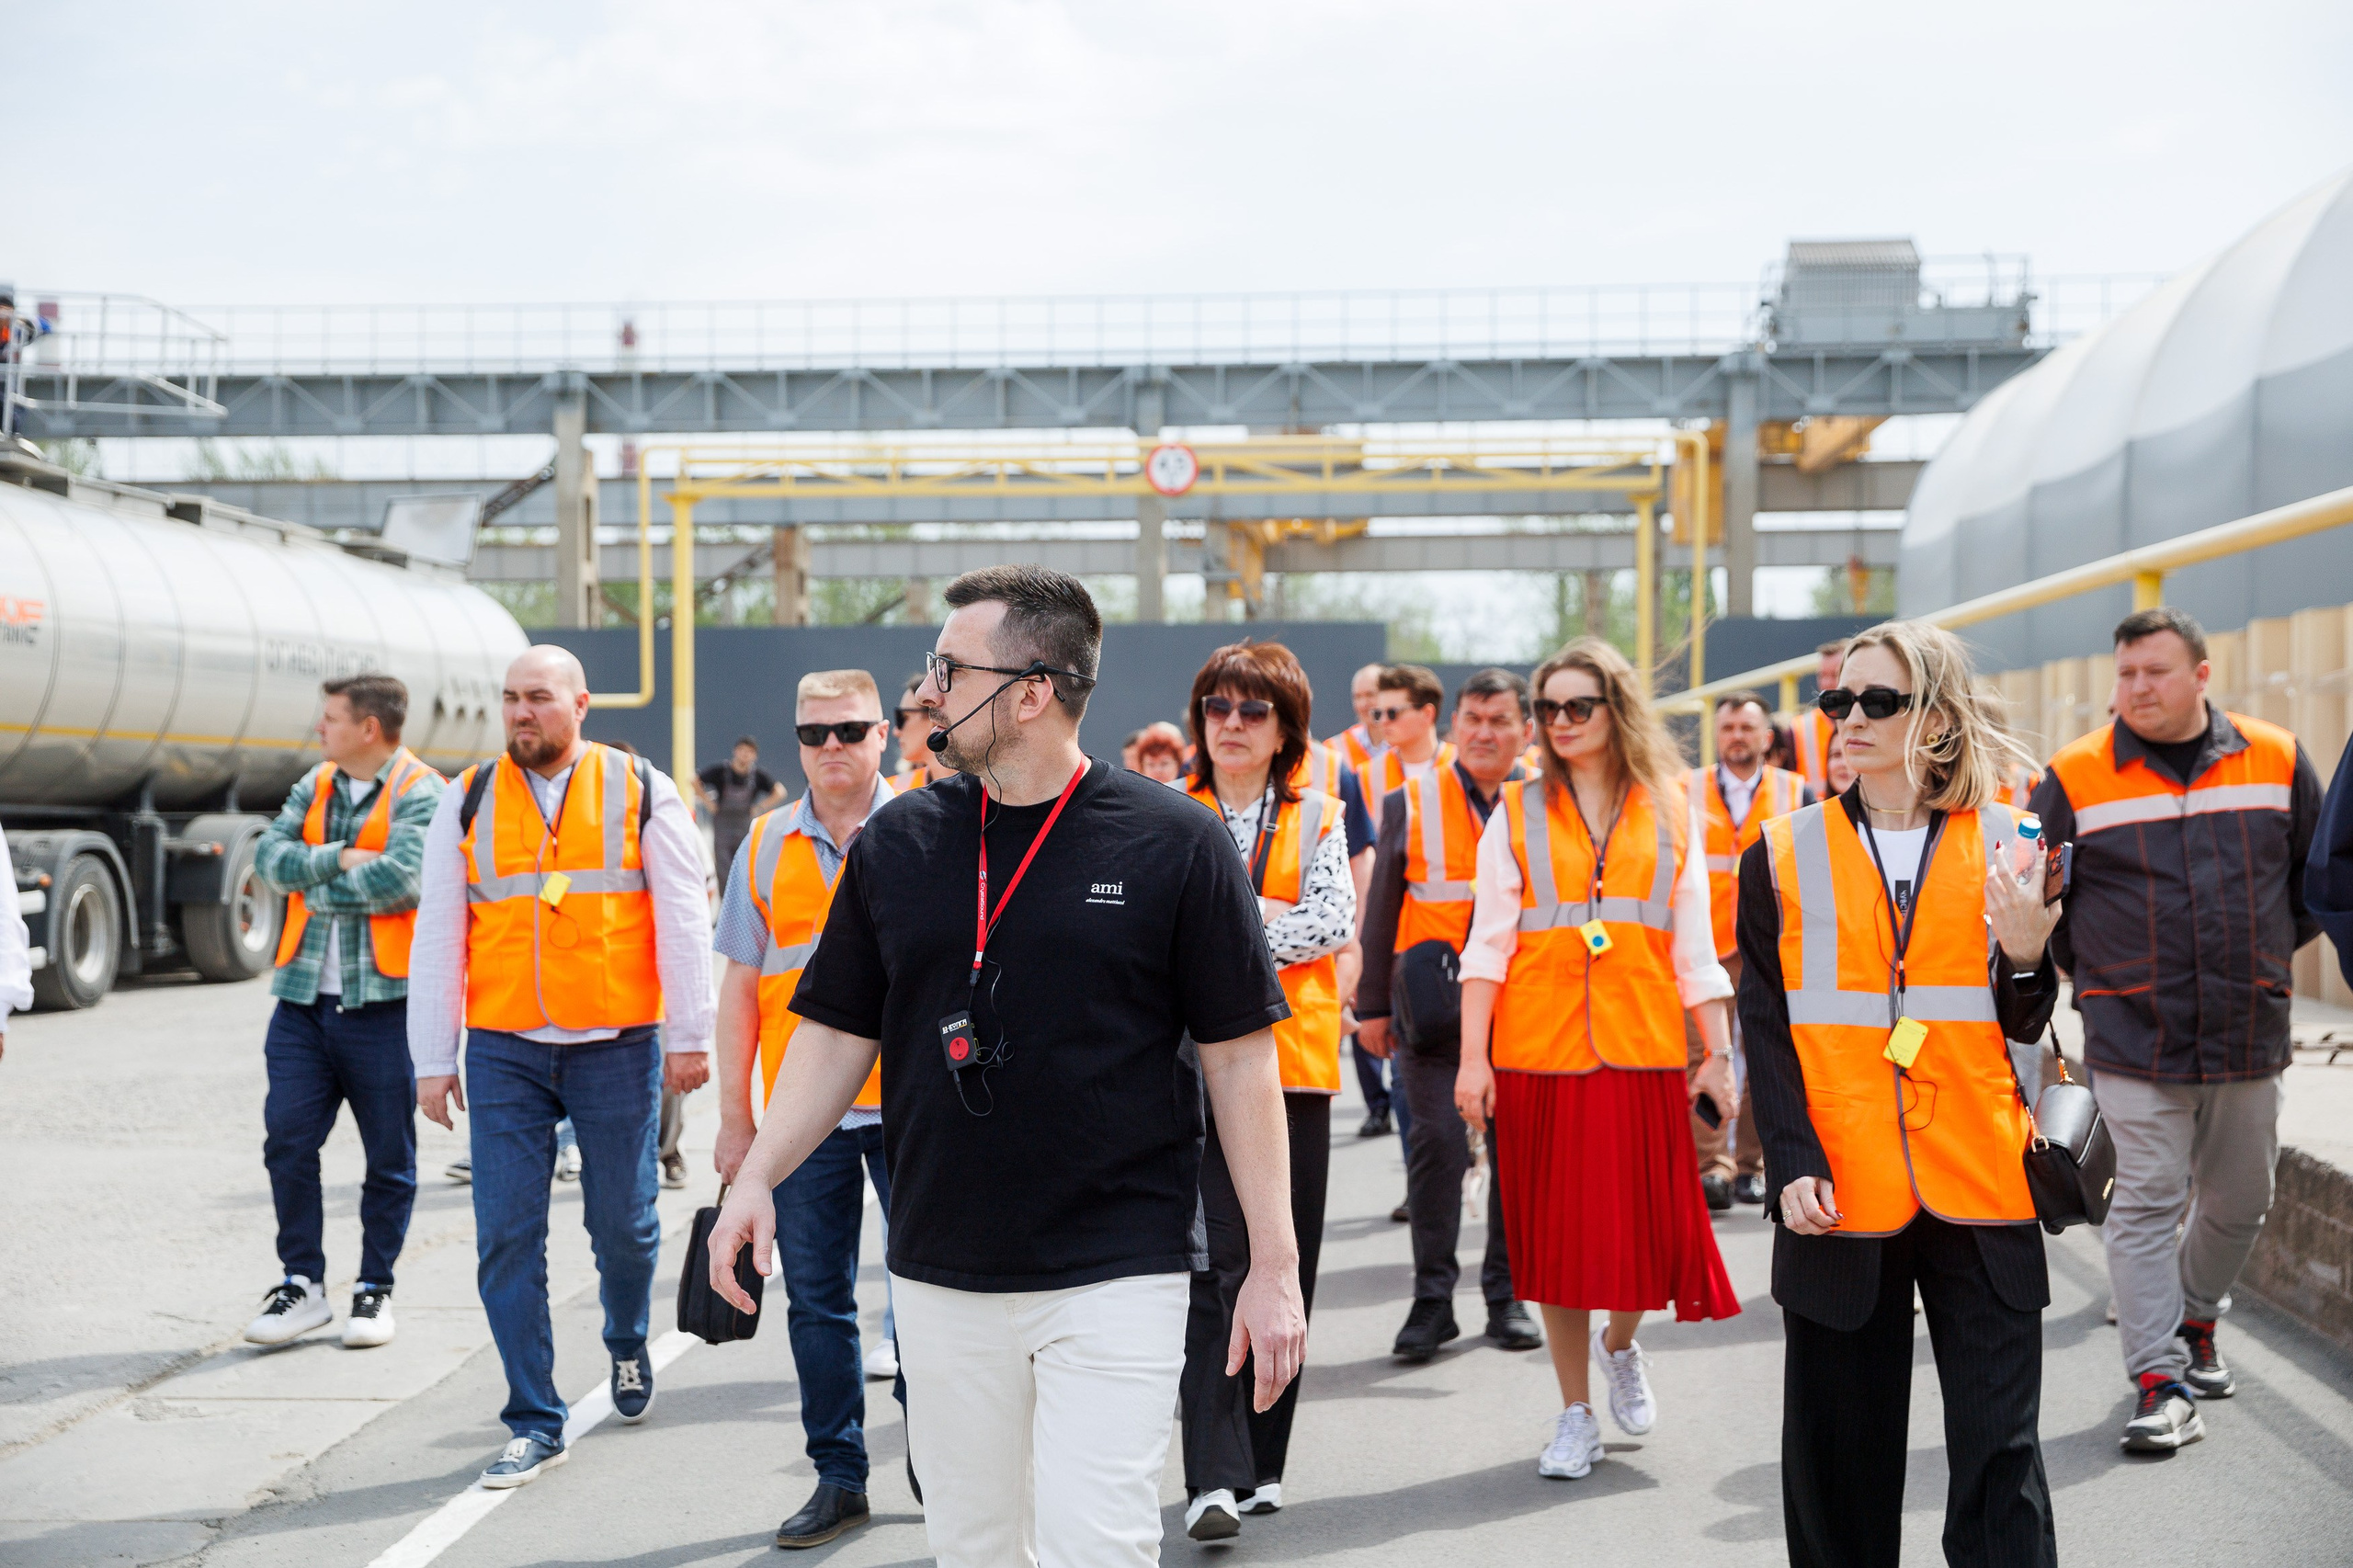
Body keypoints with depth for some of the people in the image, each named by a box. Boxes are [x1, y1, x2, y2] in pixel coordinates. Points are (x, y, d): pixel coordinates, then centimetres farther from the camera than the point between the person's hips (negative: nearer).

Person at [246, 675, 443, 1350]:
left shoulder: (421, 794, -7)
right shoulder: (314, 786, 13)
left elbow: (400, 877, -20)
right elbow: (270, 855, 1)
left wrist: (316, 883, -8)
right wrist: (338, 857, -14)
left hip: (384, 1001, -5)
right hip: (304, 998, 5)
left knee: (389, 1155, 4)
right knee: (287, 1141, 0)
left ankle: (374, 1288, 17)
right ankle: (302, 1284, 11)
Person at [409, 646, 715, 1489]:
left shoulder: (642, 793, 2)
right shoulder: (466, 801, 7)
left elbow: (682, 919, 2)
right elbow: (437, 935, 8)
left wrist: (690, 1037, -3)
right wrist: (433, 1060, 4)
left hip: (618, 1047, -1)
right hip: (503, 1049, 2)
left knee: (621, 1221, 7)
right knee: (507, 1236, -2)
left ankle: (627, 1345, 38)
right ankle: (534, 1422, 7)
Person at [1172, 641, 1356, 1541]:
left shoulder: (1316, 818, 10)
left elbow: (1335, 923, -4)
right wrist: (1276, 920, -9)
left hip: (1294, 1059, 2)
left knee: (1285, 1264, 6)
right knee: (1213, 1263, -11)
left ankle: (1260, 1463, 19)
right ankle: (1212, 1476, -13)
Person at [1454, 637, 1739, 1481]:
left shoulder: (1670, 809, 8)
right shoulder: (1517, 812, 5)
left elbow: (1694, 942, 9)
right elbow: (1488, 941, 1)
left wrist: (1719, 1051, 4)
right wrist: (1472, 1057, -6)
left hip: (1642, 1047, 1)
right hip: (1539, 1049, 0)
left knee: (1648, 1220, -1)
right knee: (1557, 1227, 3)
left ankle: (1621, 1346, 31)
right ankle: (1575, 1415, 15)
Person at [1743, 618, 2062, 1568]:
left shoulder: (2001, 848, 6)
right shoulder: (1784, 856, 5)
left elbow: (2023, 1027, 8)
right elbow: (1766, 1029, 3)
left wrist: (2026, 954, -13)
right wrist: (1792, 1163, -8)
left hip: (1979, 1190, 0)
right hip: (1838, 1194, 0)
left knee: (2000, 1447, -1)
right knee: (1841, 1448, 7)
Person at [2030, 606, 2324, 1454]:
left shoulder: (2276, 762, 3)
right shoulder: (2075, 778, -4)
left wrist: (2268, 950, 11)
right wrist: (2097, 970, 4)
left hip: (2250, 1034, 3)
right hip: (2134, 1040, -3)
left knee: (2239, 1201, 14)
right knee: (2147, 1204, -7)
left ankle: (2194, 1321, 39)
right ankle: (2161, 1382, -6)